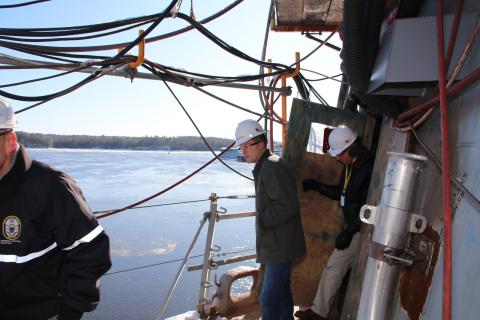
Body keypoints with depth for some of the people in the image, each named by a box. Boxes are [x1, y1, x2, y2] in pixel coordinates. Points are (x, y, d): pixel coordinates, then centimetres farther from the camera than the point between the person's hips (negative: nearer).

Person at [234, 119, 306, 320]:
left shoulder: (272, 168, -20)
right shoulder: (264, 167, 12)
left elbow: (287, 206, -26)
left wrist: (262, 221, -17)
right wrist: (262, 219, 8)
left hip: (279, 246, -10)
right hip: (275, 243, 11)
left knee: (269, 298, -5)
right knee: (281, 292, 24)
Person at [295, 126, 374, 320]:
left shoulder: (368, 168, -22)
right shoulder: (350, 166, 6)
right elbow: (340, 193, 18)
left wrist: (349, 232, -23)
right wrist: (317, 186, 7)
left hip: (361, 229, -8)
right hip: (352, 226, 8)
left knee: (333, 266, -2)